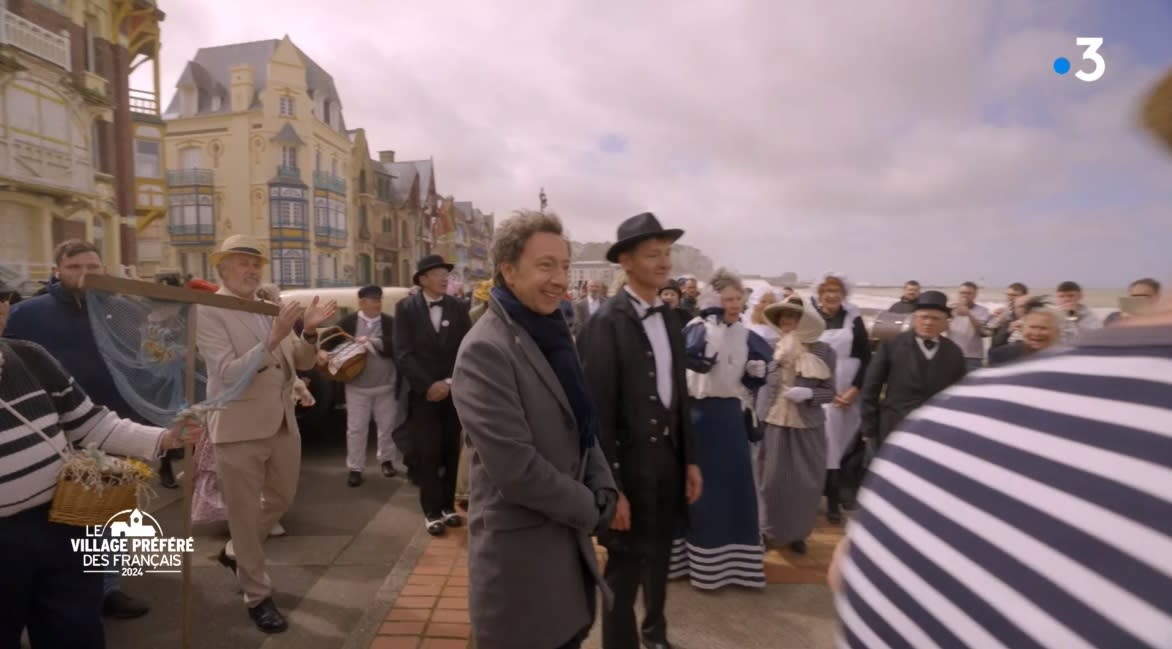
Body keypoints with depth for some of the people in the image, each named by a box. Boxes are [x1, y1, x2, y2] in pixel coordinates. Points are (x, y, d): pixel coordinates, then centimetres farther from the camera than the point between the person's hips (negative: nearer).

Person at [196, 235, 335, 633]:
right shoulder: (209, 312, -11)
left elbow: (302, 363, 6)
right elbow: (229, 374, -21)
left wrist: (309, 332, -13)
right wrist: (273, 339, -32)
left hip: (282, 422, 6)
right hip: (239, 428, -6)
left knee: (282, 498, 21)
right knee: (245, 514, 8)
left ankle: (237, 553, 47)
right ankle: (258, 597, 25)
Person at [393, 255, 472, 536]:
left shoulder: (458, 307, 4)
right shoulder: (406, 308, -1)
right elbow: (403, 354, -7)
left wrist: (450, 382, -11)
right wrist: (428, 386, -14)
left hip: (454, 392, 2)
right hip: (423, 393, -2)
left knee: (451, 452, 6)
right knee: (428, 454, -1)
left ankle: (448, 506, 20)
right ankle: (432, 511, 12)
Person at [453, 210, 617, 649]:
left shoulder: (553, 334, 6)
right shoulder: (486, 350, -22)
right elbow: (515, 468, -25)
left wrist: (603, 492, -3)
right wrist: (590, 509, -12)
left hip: (569, 538, 8)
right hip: (519, 550, -8)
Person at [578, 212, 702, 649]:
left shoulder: (671, 319, 5)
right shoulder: (606, 323, -18)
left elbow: (679, 395, 10)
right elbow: (597, 412, -19)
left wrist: (690, 459, 9)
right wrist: (609, 486, -18)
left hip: (669, 456, 8)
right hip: (630, 462, -7)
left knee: (659, 559, 25)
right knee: (625, 569, 8)